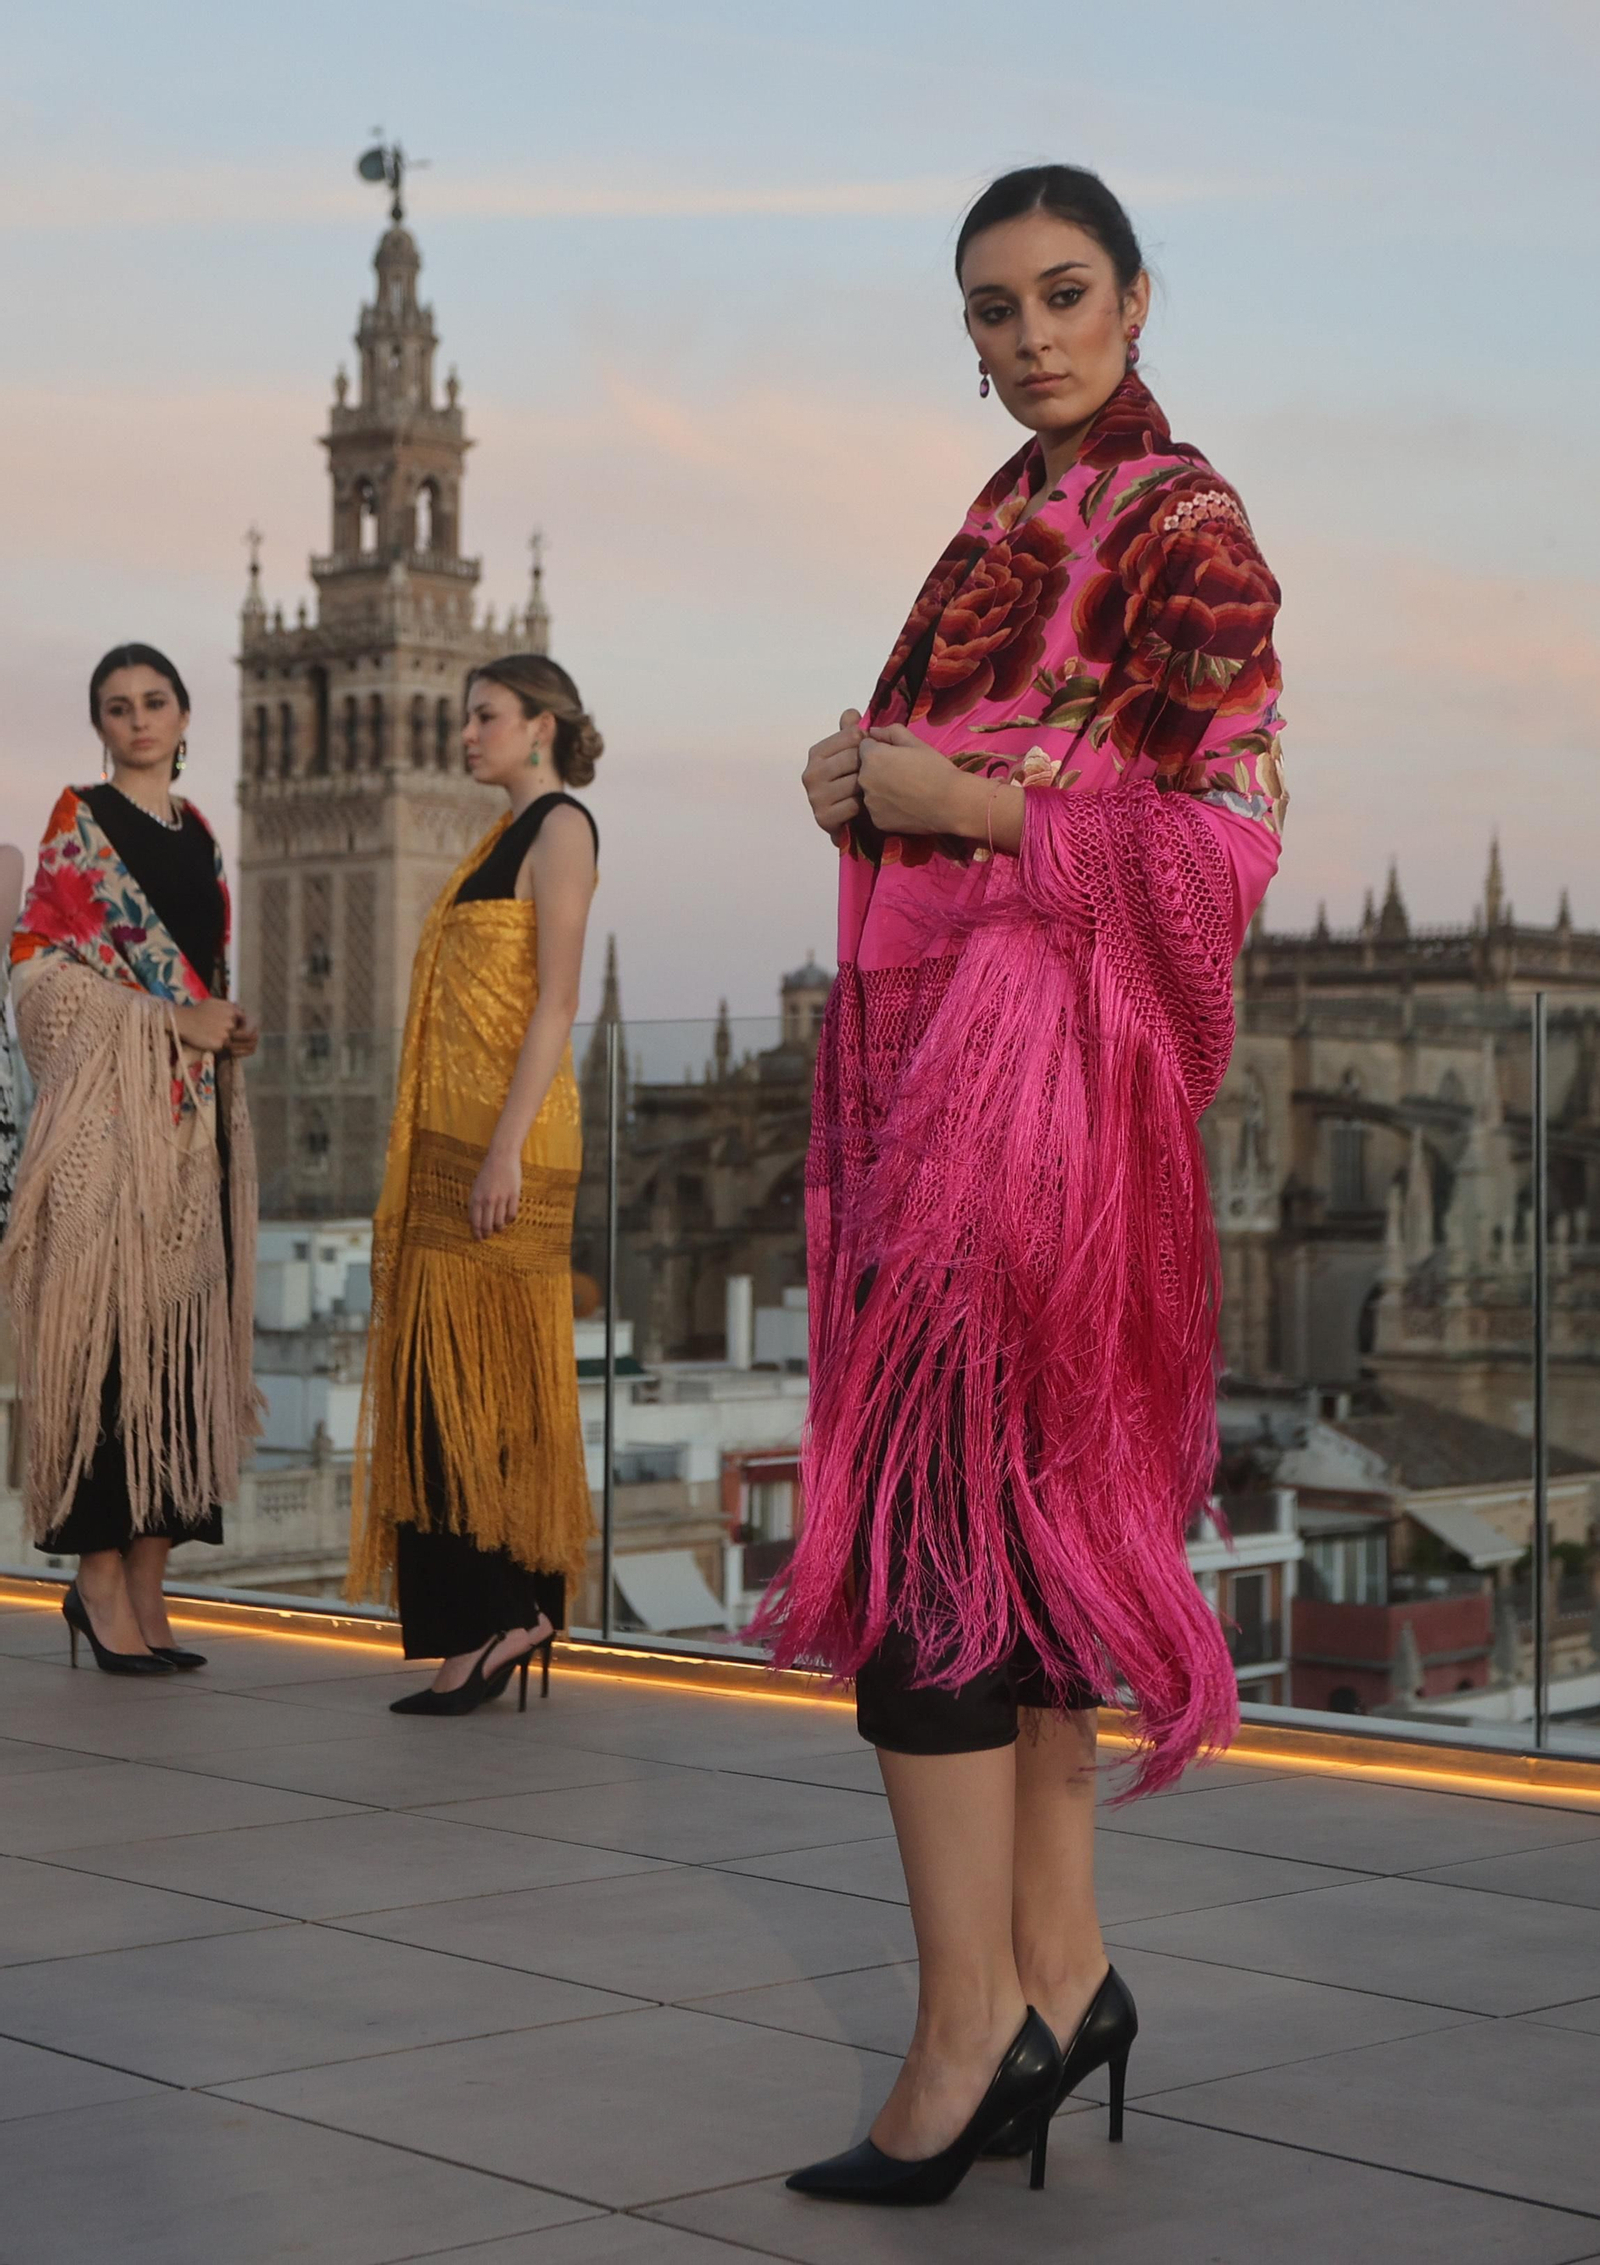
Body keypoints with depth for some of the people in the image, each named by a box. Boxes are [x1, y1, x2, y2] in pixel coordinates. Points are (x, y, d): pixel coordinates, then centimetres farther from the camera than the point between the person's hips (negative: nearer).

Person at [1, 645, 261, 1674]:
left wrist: (229, 1029, 4)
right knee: (113, 1325, -10)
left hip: (199, 1106, 7)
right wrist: (174, 1018, -14)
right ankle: (101, 1578, -6)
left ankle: (149, 1581, 8)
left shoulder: (199, 832, 18)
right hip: (112, 1099, -7)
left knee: (183, 1331, 4)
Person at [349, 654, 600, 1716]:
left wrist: (507, 1147, -21)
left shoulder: (561, 829, -5)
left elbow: (557, 1002, -14)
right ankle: (497, 1622, 8)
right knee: (446, 1372, 6)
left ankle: (506, 1613, -5)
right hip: (453, 1131, 9)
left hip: (506, 1128, -9)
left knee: (480, 1372, -9)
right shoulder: (508, 836, 21)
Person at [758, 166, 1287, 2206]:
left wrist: (947, 798, -13)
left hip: (1034, 1048, -9)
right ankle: (1058, 1977, 14)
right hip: (930, 1037, 9)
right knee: (1026, 1505, 8)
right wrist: (862, 781, 5)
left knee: (929, 1514, -11)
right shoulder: (1011, 518, 19)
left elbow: (1227, 830, -13)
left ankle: (968, 2024, -7)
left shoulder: (1180, 525, -6)